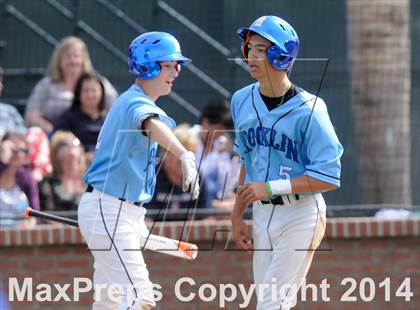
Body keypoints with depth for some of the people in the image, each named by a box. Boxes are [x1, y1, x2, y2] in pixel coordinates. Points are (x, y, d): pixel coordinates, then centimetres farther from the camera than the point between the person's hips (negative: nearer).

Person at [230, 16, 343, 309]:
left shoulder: (308, 110, -17)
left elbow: (328, 178, -18)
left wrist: (271, 187, -21)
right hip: (262, 213, 7)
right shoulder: (242, 101, 4)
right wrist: (237, 216, 16)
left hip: (301, 215, -7)